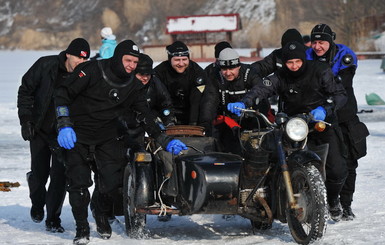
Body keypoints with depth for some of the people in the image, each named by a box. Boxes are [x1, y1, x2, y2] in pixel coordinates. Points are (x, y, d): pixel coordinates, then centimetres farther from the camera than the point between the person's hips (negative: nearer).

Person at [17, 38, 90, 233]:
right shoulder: (46, 65, -11)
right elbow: (26, 90, 1)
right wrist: (26, 119, -4)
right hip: (39, 129, 0)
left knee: (60, 176, -9)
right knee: (39, 174, 6)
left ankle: (53, 219, 4)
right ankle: (37, 204, 38)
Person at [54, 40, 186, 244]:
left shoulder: (134, 86, 2)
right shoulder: (92, 71, -13)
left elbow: (146, 117, 6)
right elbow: (63, 93, -12)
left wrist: (165, 141, -3)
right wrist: (64, 125, -21)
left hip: (108, 139, 4)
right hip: (77, 136, -3)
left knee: (113, 184, -5)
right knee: (78, 183, -9)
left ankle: (102, 215, 26)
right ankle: (82, 228, 8)